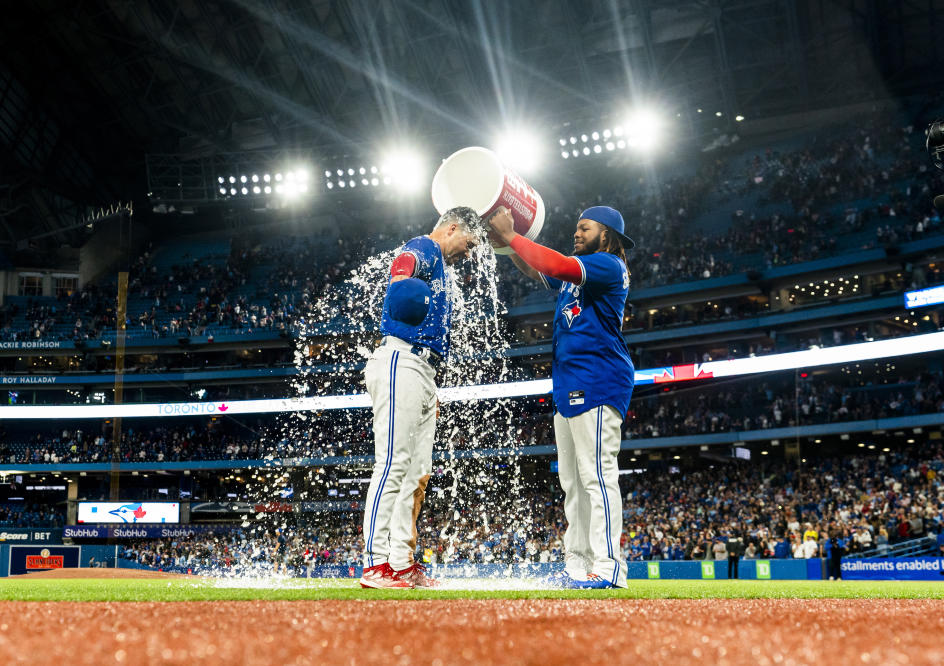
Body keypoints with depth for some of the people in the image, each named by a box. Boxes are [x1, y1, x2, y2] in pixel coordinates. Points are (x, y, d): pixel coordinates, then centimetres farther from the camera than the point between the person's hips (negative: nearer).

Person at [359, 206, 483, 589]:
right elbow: (405, 259, -22)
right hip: (401, 360, -11)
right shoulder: (425, 248, 2)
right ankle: (376, 564, -18)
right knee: (393, 464, -16)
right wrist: (401, 279, -39)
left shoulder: (439, 269, 29)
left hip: (422, 371, 11)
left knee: (417, 473, 8)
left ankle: (403, 565, 10)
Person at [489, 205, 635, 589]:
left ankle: (608, 568, -15)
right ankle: (577, 565, 13)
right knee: (573, 481, 9)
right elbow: (534, 270, 28)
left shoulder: (609, 265, -6)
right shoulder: (577, 274, 23)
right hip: (569, 385, 10)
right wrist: (508, 238, 11)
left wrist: (512, 237, -13)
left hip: (597, 383, -10)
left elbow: (556, 266, -20)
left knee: (597, 474, -14)